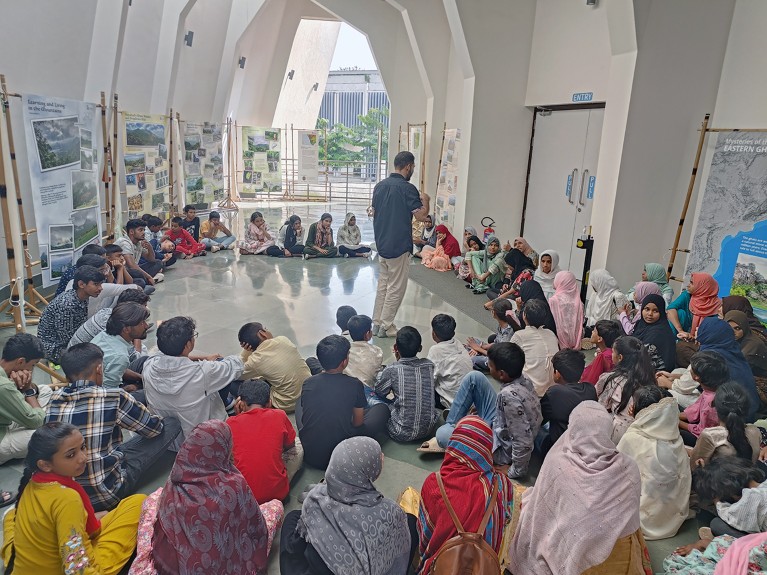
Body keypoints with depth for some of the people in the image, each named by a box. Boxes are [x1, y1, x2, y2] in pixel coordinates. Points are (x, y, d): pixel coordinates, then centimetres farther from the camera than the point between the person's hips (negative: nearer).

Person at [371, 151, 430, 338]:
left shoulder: (379, 186, 7)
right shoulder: (407, 188, -15)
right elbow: (421, 216, -14)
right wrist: (425, 200, 3)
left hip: (381, 244, 7)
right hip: (399, 245, -7)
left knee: (382, 284, 16)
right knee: (396, 287, 3)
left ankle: (377, 323, 20)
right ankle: (386, 326, 8)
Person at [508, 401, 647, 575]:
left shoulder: (556, 462, -23)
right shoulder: (629, 468, -17)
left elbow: (538, 513, -9)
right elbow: (631, 517, 1)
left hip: (571, 555, -3)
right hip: (619, 558, 3)